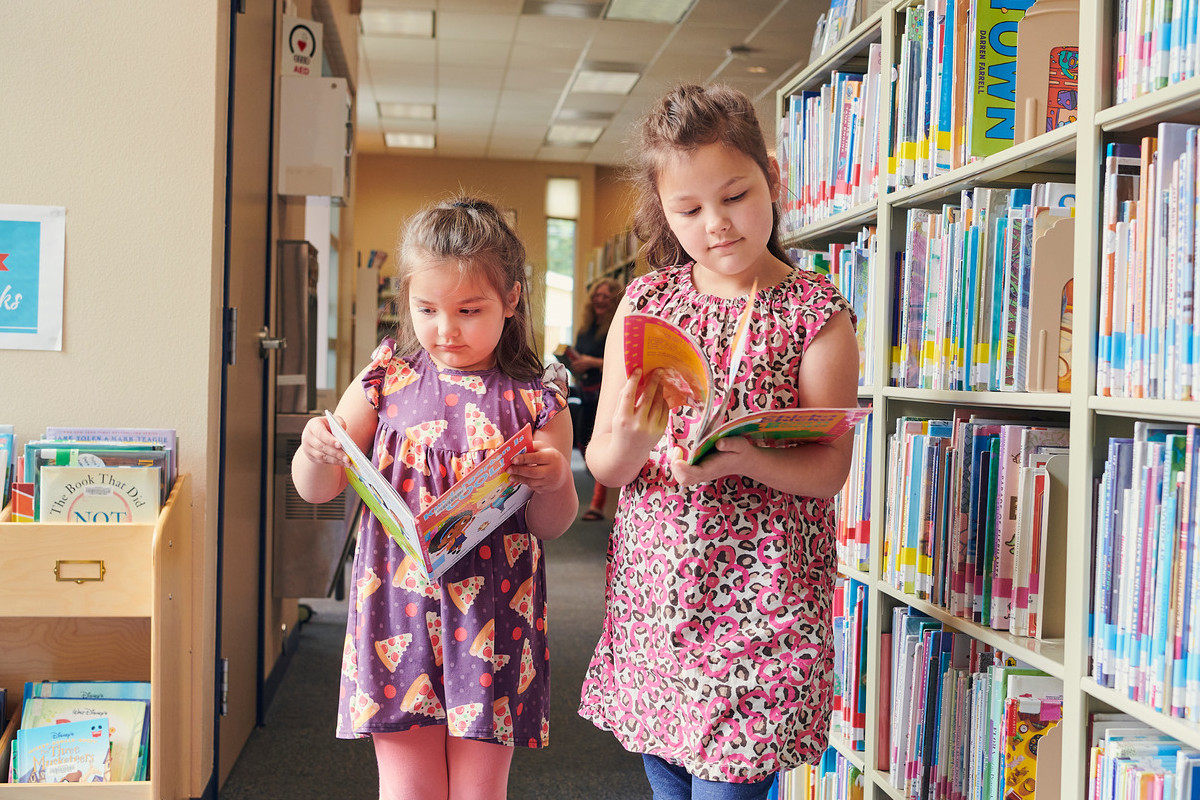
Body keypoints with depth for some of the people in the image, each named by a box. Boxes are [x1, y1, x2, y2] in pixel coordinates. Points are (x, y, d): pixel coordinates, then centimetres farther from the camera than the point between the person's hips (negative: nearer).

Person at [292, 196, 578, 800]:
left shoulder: (534, 399, -1)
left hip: (493, 618, 0)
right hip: (399, 610, 1)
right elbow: (317, 490, 6)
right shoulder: (386, 381, 2)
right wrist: (314, 452, -16)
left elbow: (551, 526, 2)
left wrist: (554, 480, -19)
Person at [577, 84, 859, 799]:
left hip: (758, 600, -3)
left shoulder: (816, 312, -4)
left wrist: (744, 458, -27)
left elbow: (829, 470, -9)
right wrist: (629, 442, -21)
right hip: (651, 590, 4)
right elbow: (601, 466, 2)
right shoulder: (646, 301, 4)